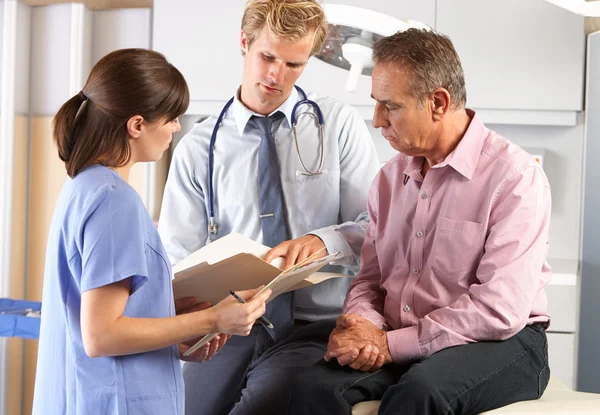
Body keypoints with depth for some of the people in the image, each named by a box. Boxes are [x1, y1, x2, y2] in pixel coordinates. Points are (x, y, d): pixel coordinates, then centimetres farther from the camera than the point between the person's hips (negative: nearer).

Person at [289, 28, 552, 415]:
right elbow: (369, 280, 14)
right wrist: (361, 326, -10)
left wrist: (391, 343, -18)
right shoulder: (390, 178, 12)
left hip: (501, 344, -5)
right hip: (400, 344, 5)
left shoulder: (515, 176, -11)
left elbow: (499, 310, -19)